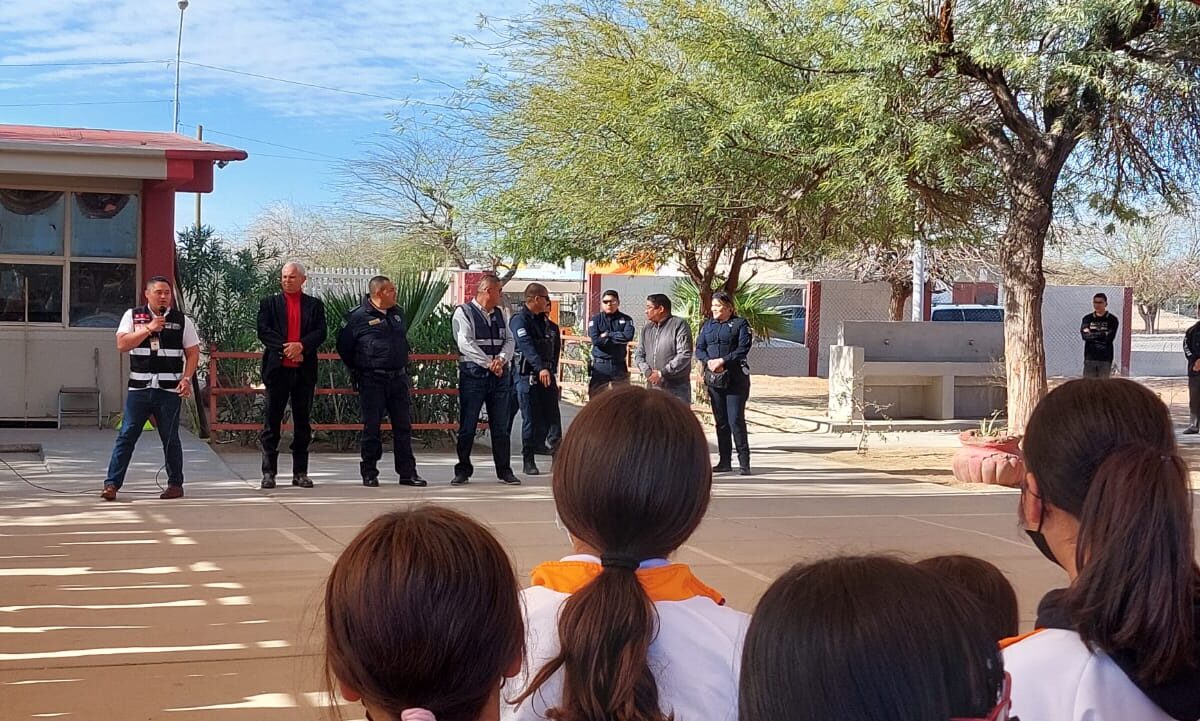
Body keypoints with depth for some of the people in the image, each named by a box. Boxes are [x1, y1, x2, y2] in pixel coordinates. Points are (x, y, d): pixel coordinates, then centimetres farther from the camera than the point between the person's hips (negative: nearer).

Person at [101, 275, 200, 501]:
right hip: (139, 389, 0)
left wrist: (187, 379, -6)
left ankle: (175, 484, 18)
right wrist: (148, 328, -13)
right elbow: (122, 345, -6)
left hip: (170, 390, 0)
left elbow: (193, 353, 7)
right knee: (126, 436, -3)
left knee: (170, 438, 7)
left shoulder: (181, 320, 6)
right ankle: (112, 484, -1)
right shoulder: (132, 316, 5)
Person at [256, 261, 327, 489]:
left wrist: (301, 345, -18)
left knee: (302, 421, 6)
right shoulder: (269, 303, 9)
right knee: (271, 421, -1)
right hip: (277, 368, -1)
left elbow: (320, 333, -1)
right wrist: (285, 348, -15)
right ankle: (269, 472, 3)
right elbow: (263, 331, -3)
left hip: (304, 370, 1)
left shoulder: (315, 305, 10)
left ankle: (300, 472, 11)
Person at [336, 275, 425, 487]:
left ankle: (407, 472, 10)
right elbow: (343, 346, 2)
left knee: (403, 426, 5)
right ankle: (369, 473, 8)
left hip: (398, 379, 5)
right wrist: (358, 369, 8)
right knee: (371, 427, 0)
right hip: (372, 381, -5)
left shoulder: (397, 313, 12)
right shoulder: (358, 317, -8)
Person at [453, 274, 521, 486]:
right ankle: (463, 471, 10)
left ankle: (504, 471, 12)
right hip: (473, 374, -5)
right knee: (467, 426, 1)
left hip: (500, 375, 5)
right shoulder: (463, 313, -4)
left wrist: (501, 359, -12)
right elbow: (465, 343, -13)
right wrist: (489, 363, -15)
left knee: (500, 426, 6)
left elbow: (509, 340, 8)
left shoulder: (500, 314, 14)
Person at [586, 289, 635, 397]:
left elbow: (628, 336, -14)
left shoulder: (626, 319, 6)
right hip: (599, 365, -1)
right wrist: (619, 339, -9)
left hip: (619, 366, 1)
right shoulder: (595, 319, 4)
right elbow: (596, 340, -13)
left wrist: (607, 335, -10)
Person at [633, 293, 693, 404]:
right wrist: (647, 371, -7)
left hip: (676, 389, -6)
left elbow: (684, 356, -14)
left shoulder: (679, 325, -6)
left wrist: (662, 373, -16)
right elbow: (638, 354, 13)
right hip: (652, 388, 6)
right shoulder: (647, 328, 14)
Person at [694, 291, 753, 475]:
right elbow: (699, 348, 8)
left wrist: (722, 361, -18)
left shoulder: (740, 324, 0)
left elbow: (743, 349, -11)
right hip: (713, 378, 5)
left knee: (736, 420, -10)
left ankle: (744, 462, -7)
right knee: (721, 421, 8)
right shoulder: (707, 325, 15)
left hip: (735, 379, -5)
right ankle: (725, 461, 14)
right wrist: (709, 362, -12)